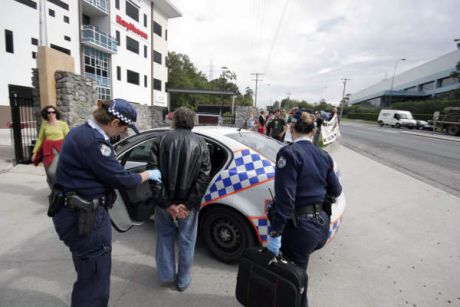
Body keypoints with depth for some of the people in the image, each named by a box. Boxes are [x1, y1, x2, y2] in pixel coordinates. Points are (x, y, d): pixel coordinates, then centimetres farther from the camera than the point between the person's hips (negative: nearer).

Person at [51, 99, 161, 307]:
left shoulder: (82, 132, 9)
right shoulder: (93, 141, -24)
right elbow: (121, 179, -19)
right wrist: (148, 174, -4)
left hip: (77, 212, 11)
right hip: (84, 216, -11)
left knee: (90, 274, 27)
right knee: (95, 279, 6)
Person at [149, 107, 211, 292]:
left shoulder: (161, 140, -2)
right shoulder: (200, 143, -2)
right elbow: (204, 176, -12)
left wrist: (165, 203, -10)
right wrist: (188, 204, -12)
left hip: (165, 202, 1)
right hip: (188, 203, 0)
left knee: (165, 237, 23)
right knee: (186, 241, 17)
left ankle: (166, 276, 38)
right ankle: (183, 280, 33)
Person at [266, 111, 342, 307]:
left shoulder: (289, 153, -16)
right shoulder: (324, 156, 5)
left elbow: (285, 197, -22)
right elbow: (335, 190, 14)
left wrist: (274, 233, -17)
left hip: (300, 227, -7)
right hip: (322, 224, 7)